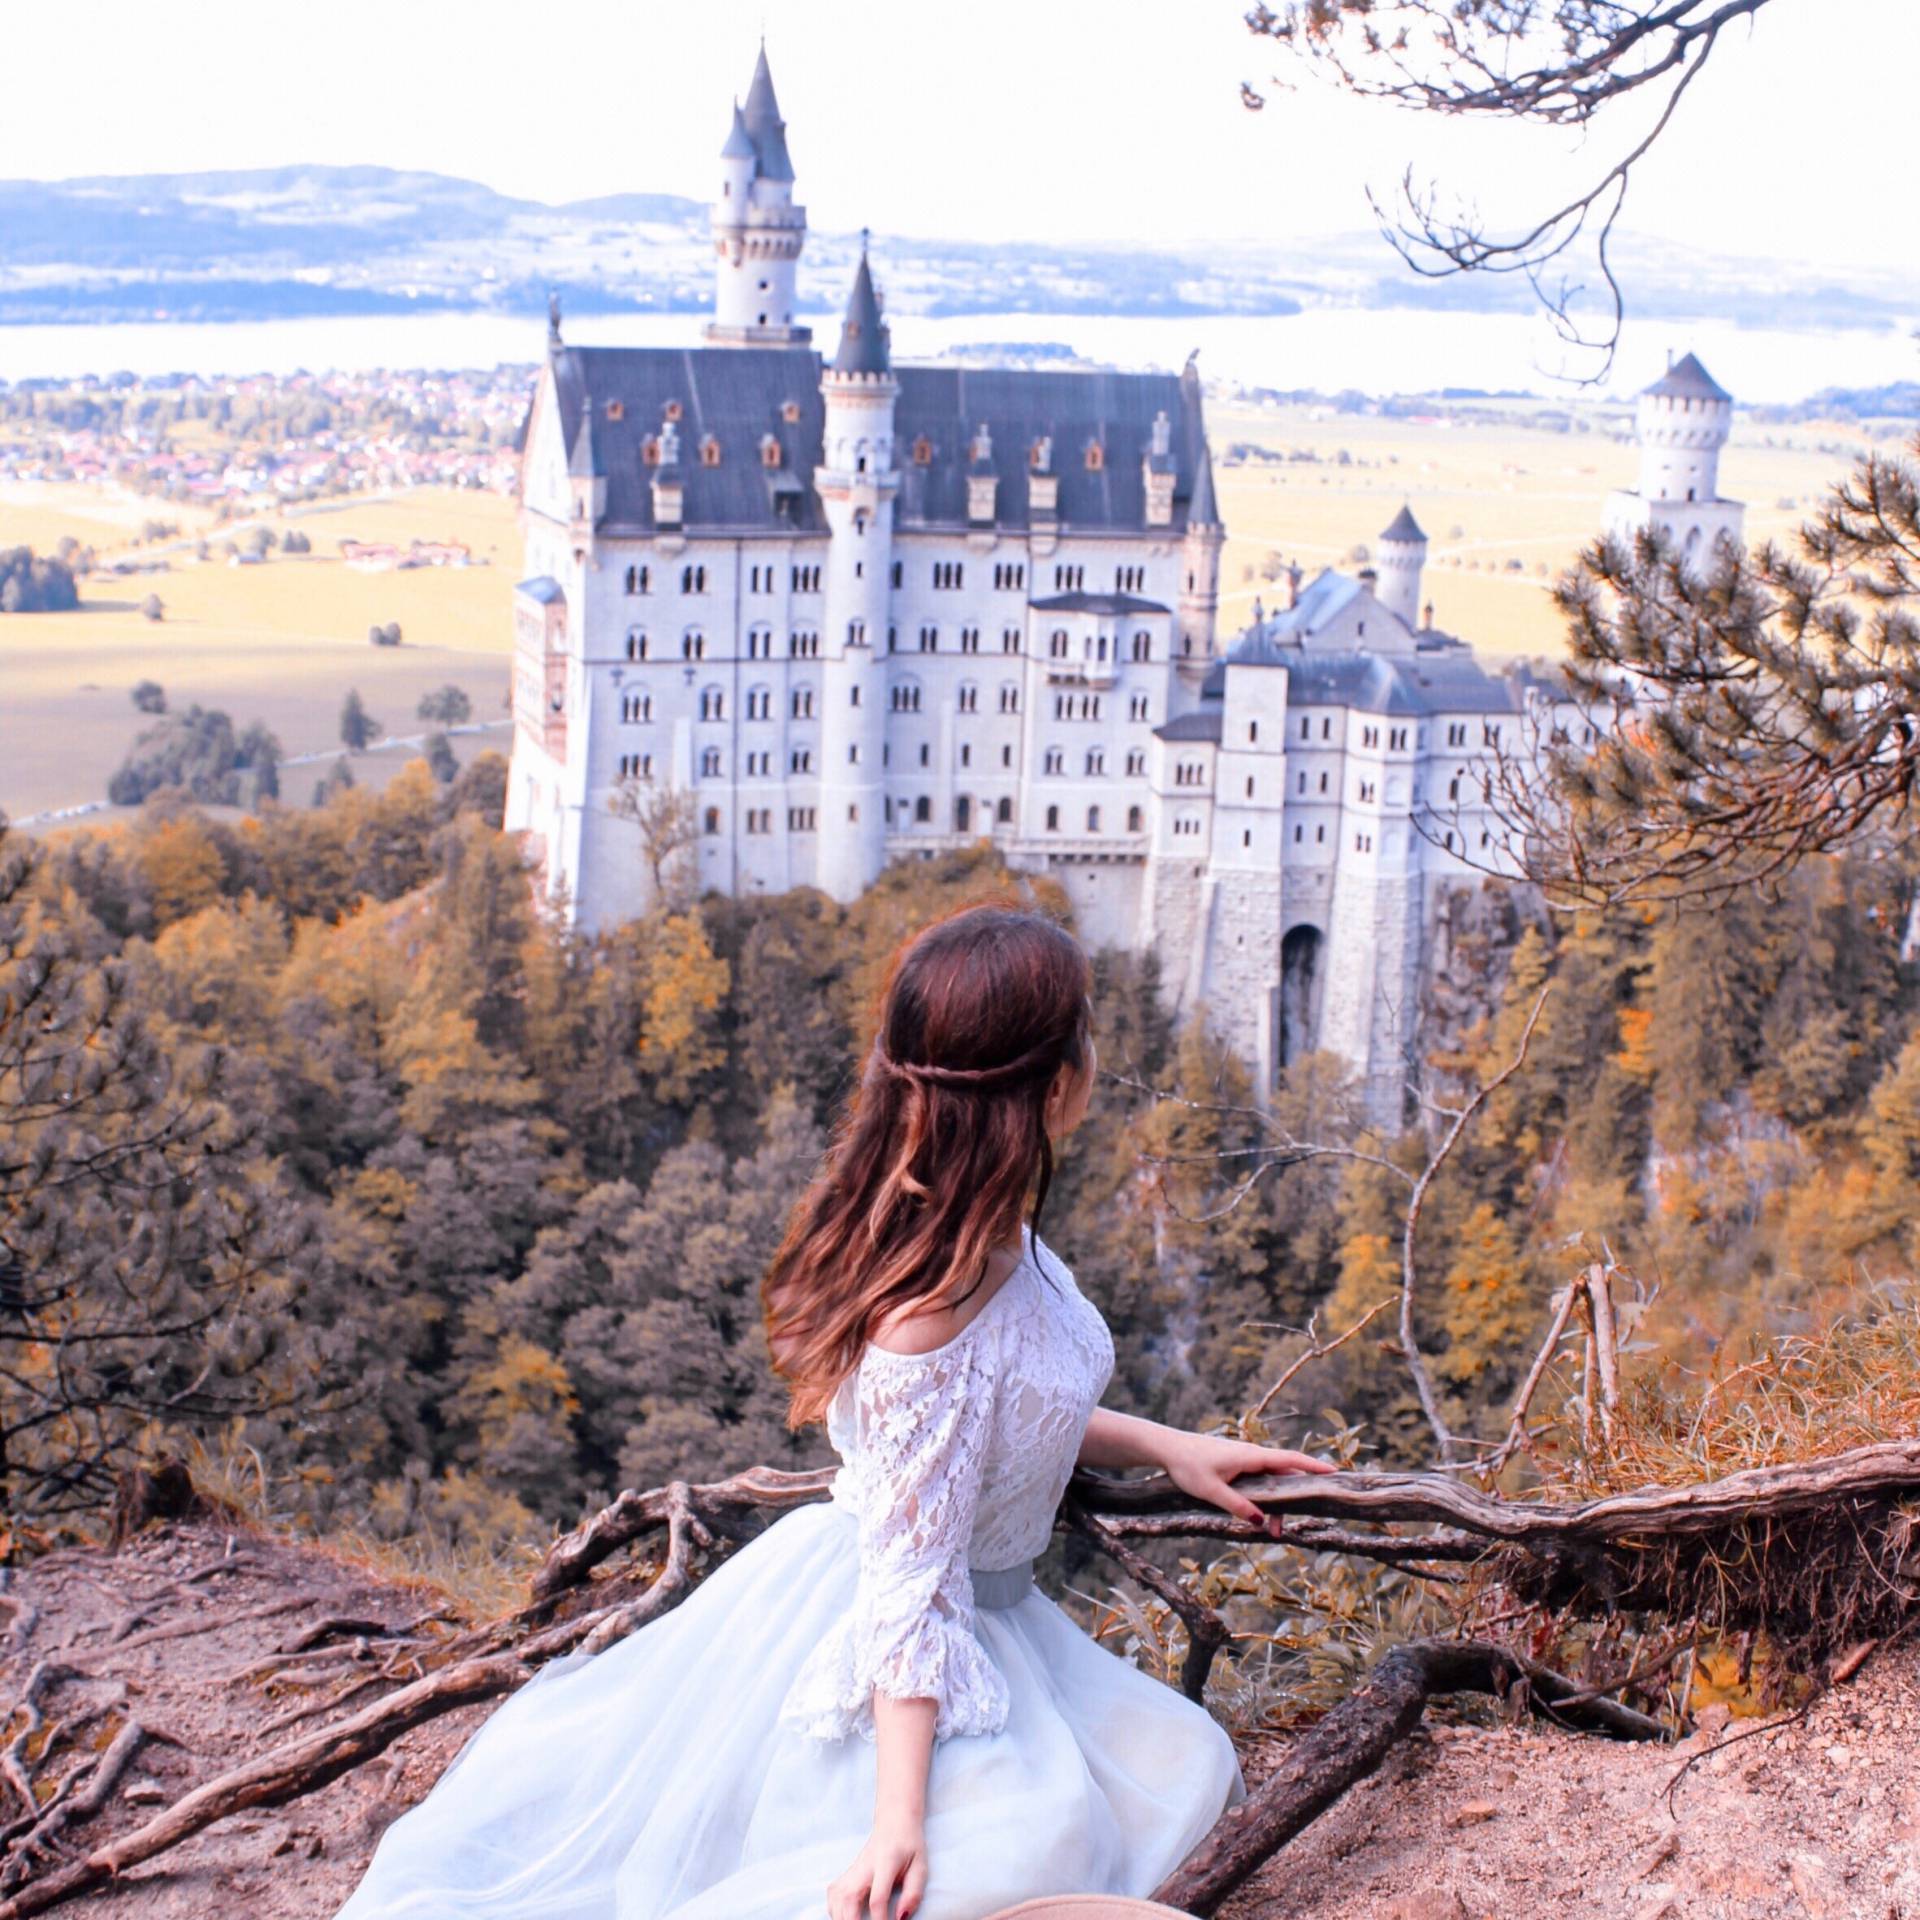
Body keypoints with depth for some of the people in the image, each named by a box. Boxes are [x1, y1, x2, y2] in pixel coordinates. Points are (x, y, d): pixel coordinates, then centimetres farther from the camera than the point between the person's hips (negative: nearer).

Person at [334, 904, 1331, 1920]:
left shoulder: (999, 1233, -5)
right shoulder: (930, 1309, -32)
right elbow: (912, 1578, -28)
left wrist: (1162, 1444, 7)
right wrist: (900, 1819, -26)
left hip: (990, 1610, 10)